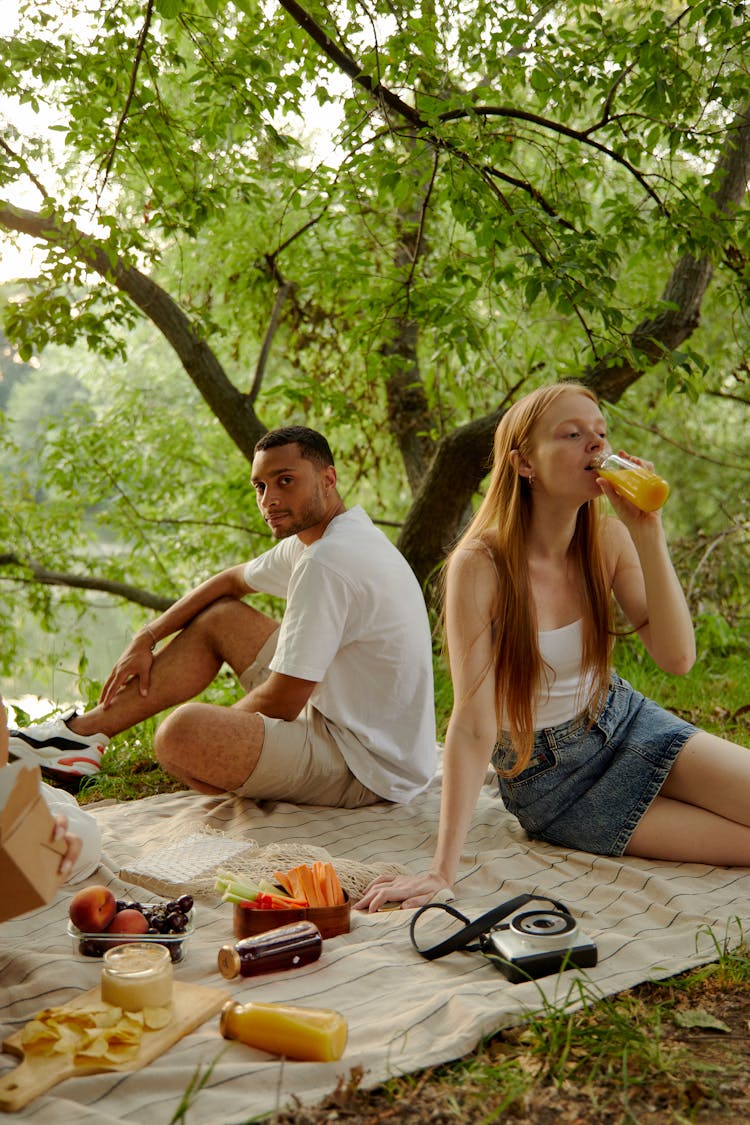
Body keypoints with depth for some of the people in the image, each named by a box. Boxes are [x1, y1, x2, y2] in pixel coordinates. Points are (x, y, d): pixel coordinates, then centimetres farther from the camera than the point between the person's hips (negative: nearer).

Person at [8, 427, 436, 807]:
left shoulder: (327, 563, -24)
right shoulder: (313, 537, 8)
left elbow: (281, 704, -21)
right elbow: (232, 580, 23)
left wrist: (216, 725, -2)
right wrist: (146, 638, 16)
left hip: (366, 770, -10)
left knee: (183, 729, -30)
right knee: (220, 617, 15)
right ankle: (83, 732, 18)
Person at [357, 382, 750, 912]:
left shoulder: (607, 540, -9)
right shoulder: (481, 566, -24)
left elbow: (677, 657, -15)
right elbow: (473, 726, -25)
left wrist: (647, 533, -23)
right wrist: (443, 871, -29)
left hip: (626, 723, 5)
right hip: (549, 777, -5)